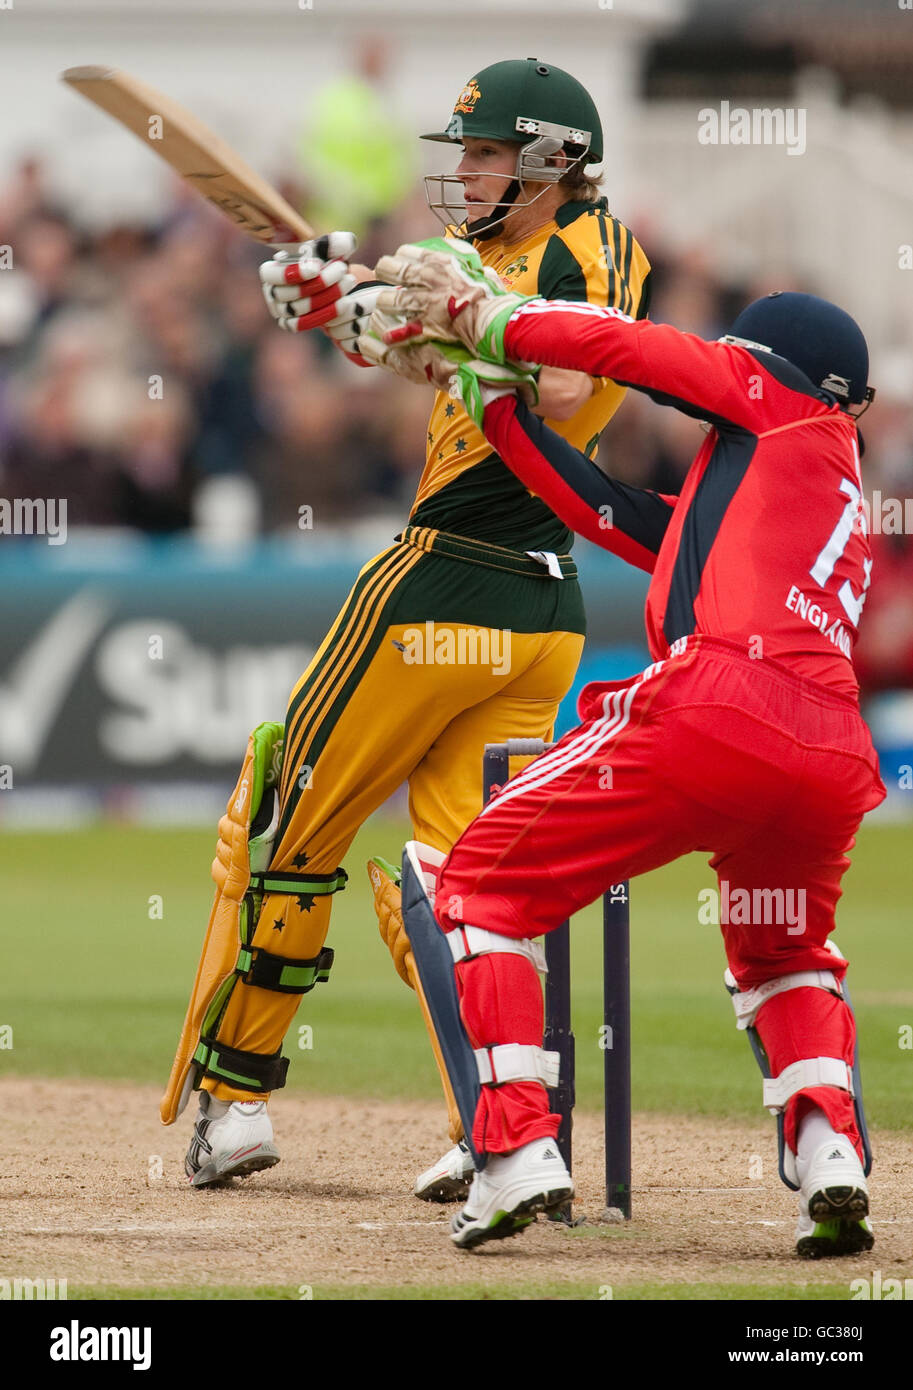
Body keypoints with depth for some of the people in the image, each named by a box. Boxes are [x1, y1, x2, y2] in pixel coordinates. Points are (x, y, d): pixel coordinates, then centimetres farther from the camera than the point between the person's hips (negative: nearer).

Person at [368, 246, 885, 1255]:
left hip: (719, 706, -8)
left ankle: (518, 1151, -6)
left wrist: (477, 315, 31)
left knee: (482, 882, 7)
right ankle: (828, 1153, 3)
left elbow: (623, 346, 17)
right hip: (833, 755, 8)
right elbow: (607, 513, 34)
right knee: (784, 954, 33)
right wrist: (485, 388, 37)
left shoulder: (791, 403, 19)